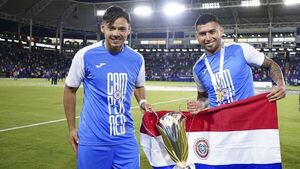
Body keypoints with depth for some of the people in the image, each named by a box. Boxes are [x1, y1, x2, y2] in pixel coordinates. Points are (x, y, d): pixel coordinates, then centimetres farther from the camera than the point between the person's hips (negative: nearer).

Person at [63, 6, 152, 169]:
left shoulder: (137, 59, 1)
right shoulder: (85, 55, -9)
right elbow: (70, 89, 3)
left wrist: (142, 102, -1)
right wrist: (71, 128, 5)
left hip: (126, 139, 3)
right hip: (92, 140, -2)